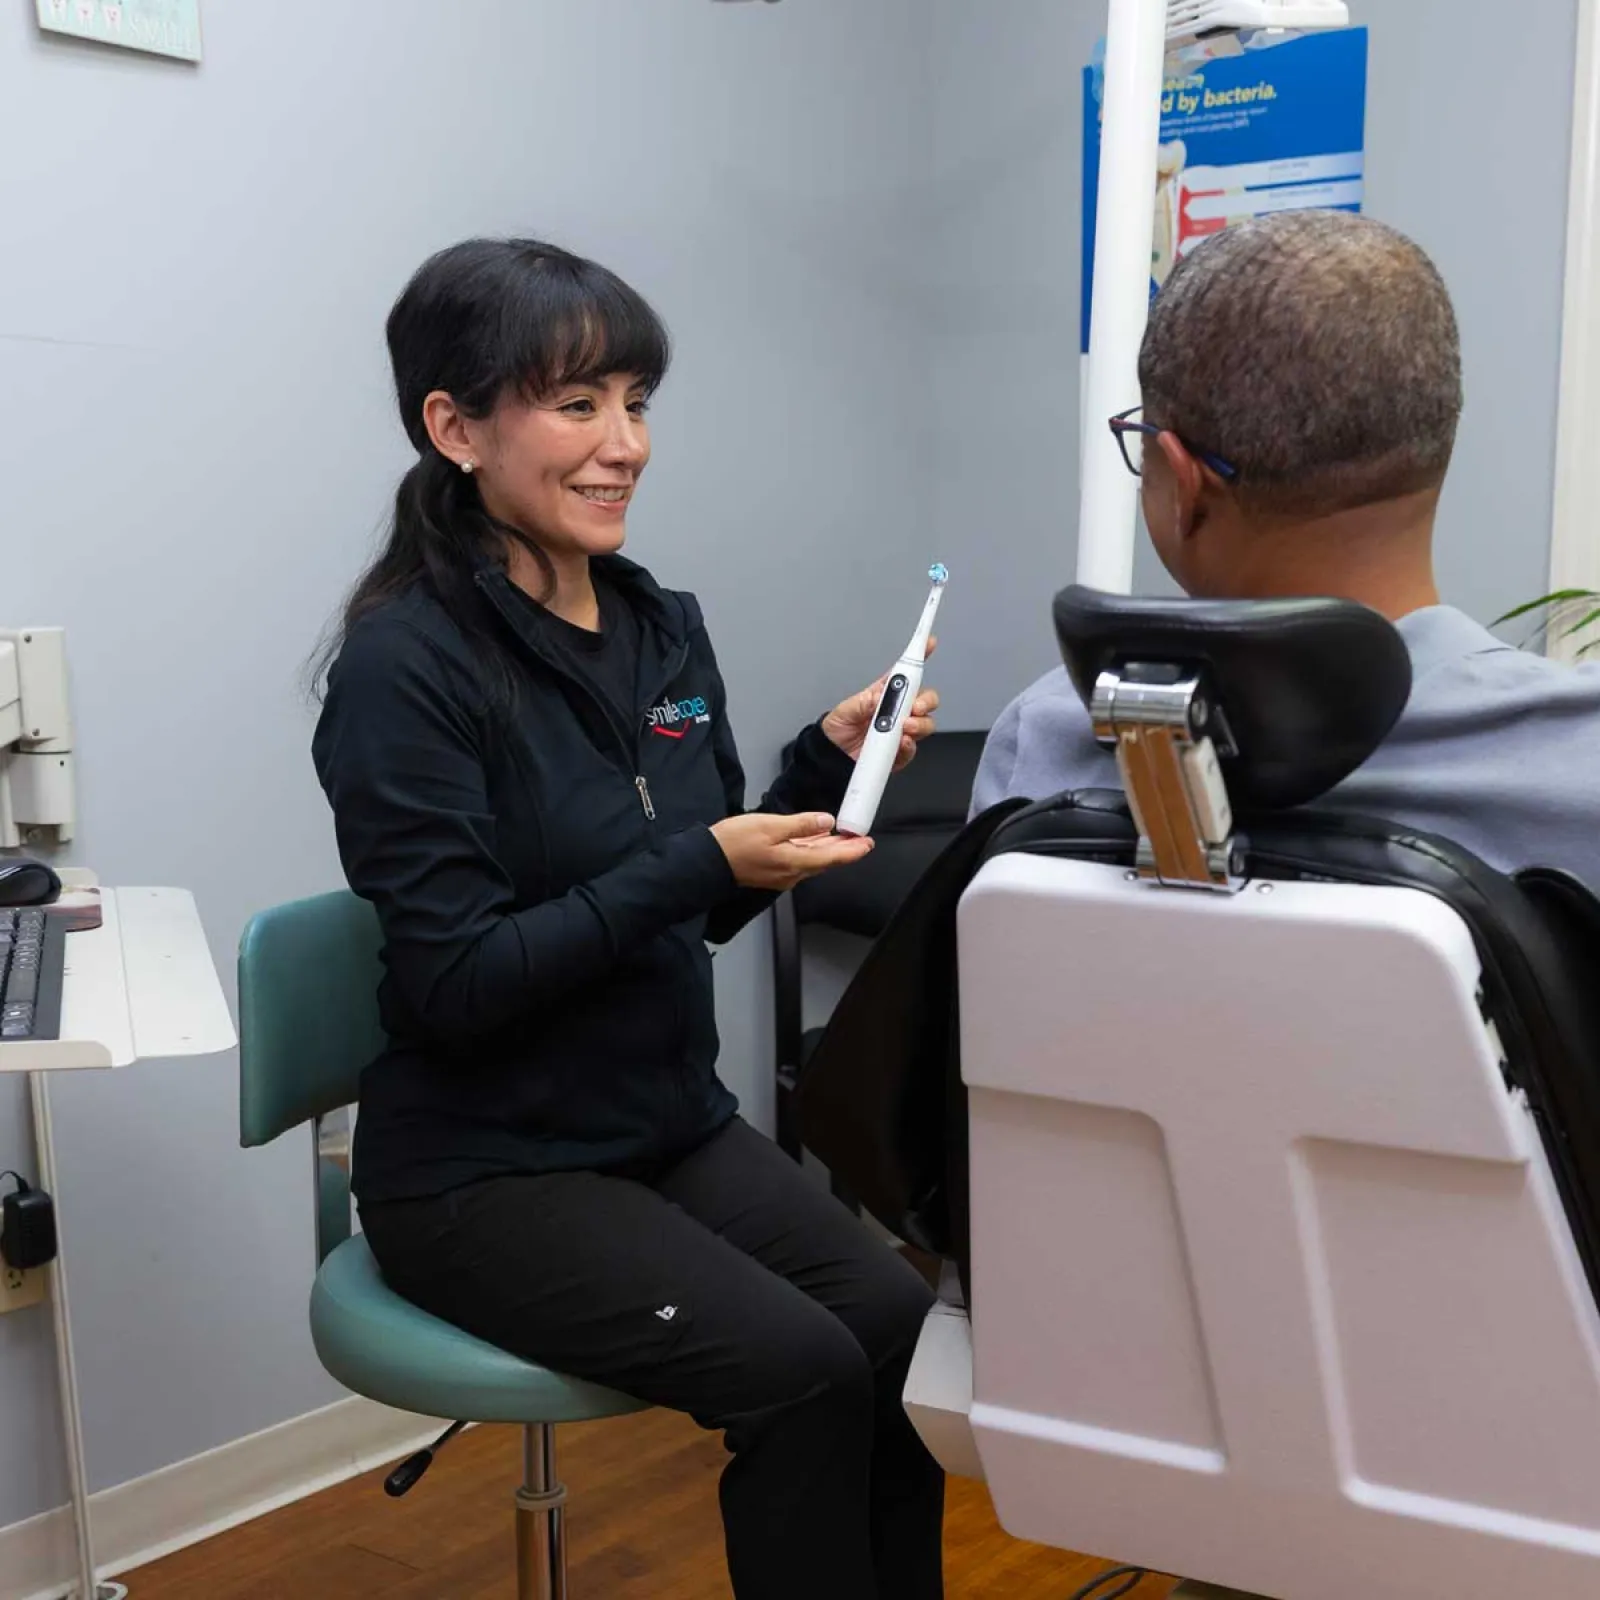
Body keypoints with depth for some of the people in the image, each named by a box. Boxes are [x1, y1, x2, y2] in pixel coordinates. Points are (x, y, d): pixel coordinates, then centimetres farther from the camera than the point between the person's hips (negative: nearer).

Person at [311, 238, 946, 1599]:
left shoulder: (661, 626, 4)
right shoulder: (405, 666, -16)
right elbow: (456, 984, -20)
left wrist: (828, 760, -5)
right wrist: (700, 858, -26)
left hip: (675, 1123, 6)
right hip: (485, 1170, -6)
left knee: (904, 1325, -14)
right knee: (802, 1371, -21)